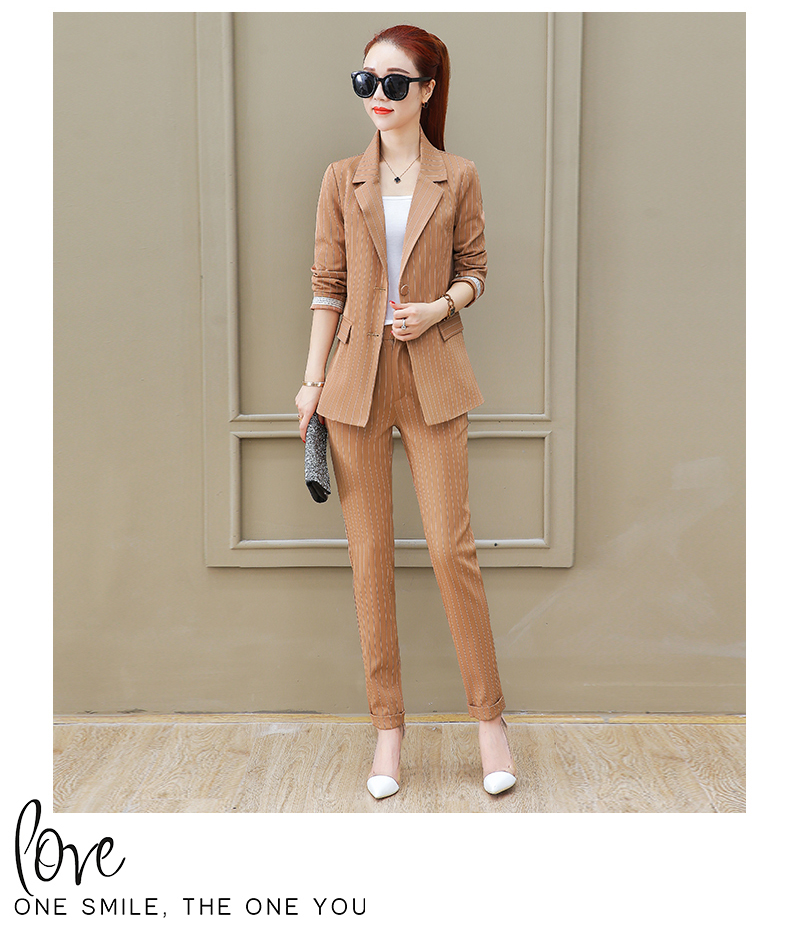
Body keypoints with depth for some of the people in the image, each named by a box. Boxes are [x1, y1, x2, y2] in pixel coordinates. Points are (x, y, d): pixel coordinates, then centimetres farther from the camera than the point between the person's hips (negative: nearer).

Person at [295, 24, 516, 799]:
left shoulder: (457, 178, 4)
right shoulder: (341, 180, 7)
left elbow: (474, 268, 11)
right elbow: (327, 285, 7)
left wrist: (442, 306, -11)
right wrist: (313, 378, 1)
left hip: (432, 380, -1)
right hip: (356, 380, 2)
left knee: (452, 548, -4)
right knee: (369, 554, 3)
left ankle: (489, 715, 15)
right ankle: (388, 726, 16)